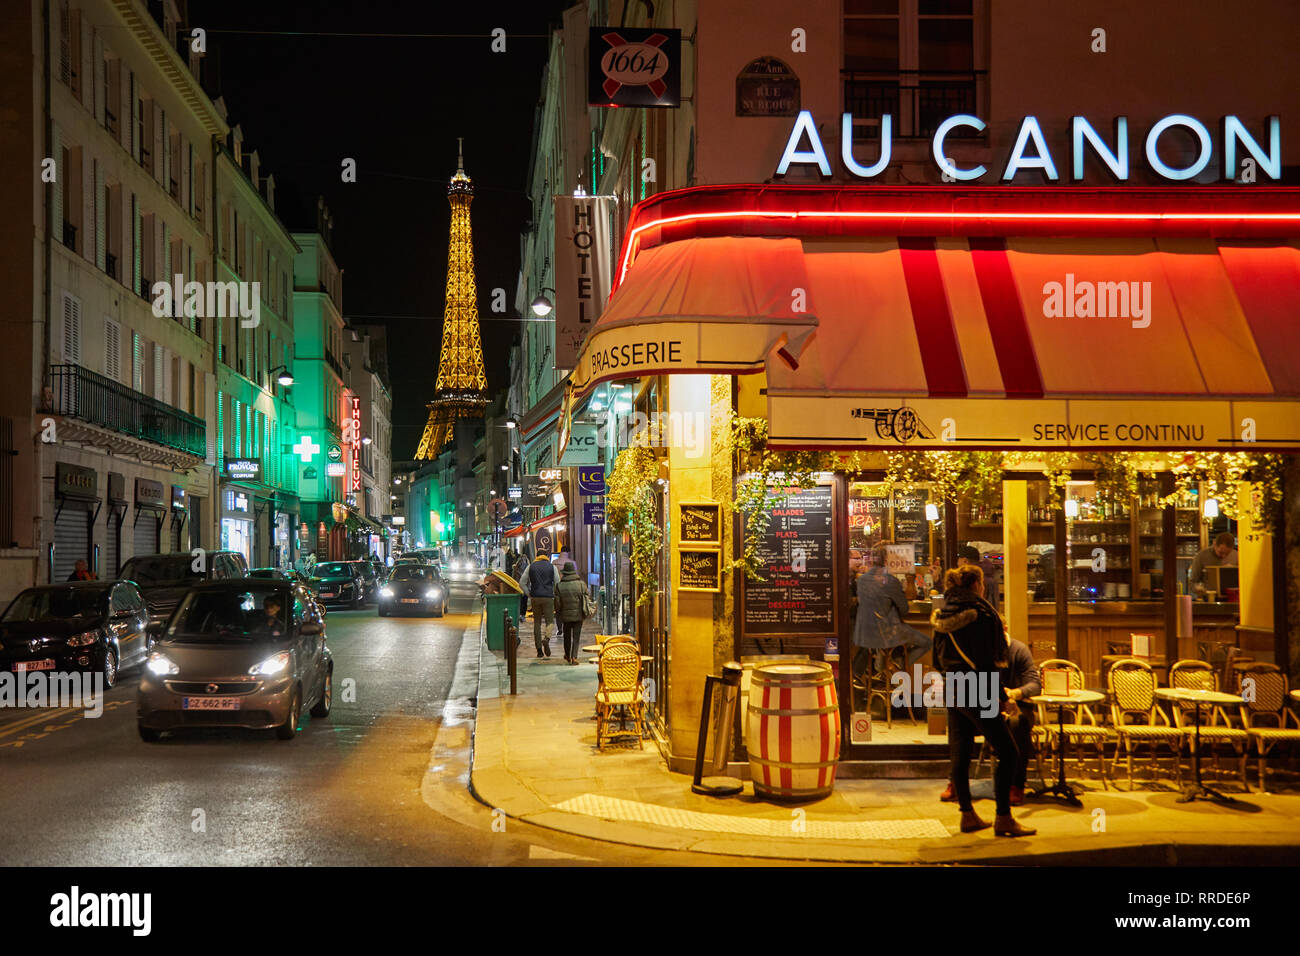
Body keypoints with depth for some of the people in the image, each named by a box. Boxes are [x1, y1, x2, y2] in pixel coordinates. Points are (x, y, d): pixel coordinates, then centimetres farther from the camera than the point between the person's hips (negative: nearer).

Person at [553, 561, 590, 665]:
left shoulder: (559, 586, -9)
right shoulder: (581, 584, -9)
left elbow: (557, 603, -5)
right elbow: (586, 600, -5)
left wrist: (558, 613, 13)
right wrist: (585, 613, 7)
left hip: (566, 615, 1)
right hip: (578, 614, -1)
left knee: (567, 635, 18)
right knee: (576, 636, 2)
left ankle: (567, 656, 33)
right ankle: (574, 657, -9)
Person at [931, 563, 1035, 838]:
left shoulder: (942, 615, 10)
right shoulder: (980, 613, -12)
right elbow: (989, 660, -16)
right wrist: (1001, 695, -10)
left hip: (952, 691, 8)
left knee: (959, 754, 11)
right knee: (1007, 753, -3)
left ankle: (968, 815, 15)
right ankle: (1003, 818, -5)